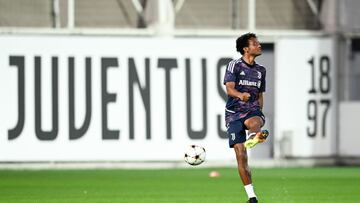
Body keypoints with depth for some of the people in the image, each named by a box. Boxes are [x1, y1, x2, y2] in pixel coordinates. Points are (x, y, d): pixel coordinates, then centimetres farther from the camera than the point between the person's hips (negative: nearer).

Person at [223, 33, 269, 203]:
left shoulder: (260, 70, 14)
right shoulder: (234, 65, -1)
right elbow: (229, 88, -14)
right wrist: (240, 95, -35)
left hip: (253, 111, 3)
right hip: (234, 113, -2)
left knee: (255, 122, -38)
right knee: (241, 156, -7)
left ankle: (254, 138, -74)